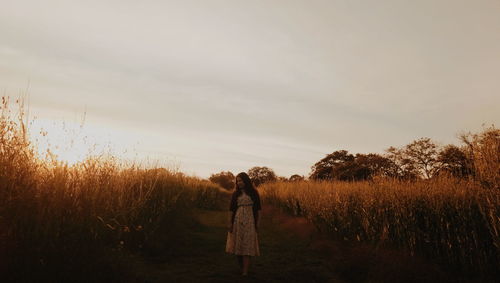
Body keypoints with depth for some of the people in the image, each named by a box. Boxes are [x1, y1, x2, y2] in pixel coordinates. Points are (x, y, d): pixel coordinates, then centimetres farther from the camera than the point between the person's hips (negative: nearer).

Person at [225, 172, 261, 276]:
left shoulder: (253, 193, 3)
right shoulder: (235, 193, 8)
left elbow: (257, 209, 3)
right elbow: (231, 209, 5)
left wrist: (257, 223, -1)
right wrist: (229, 223, -2)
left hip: (249, 222, -2)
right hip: (237, 221, 2)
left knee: (247, 245, -5)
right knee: (237, 245, 5)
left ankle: (245, 271, -6)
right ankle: (241, 268, 21)